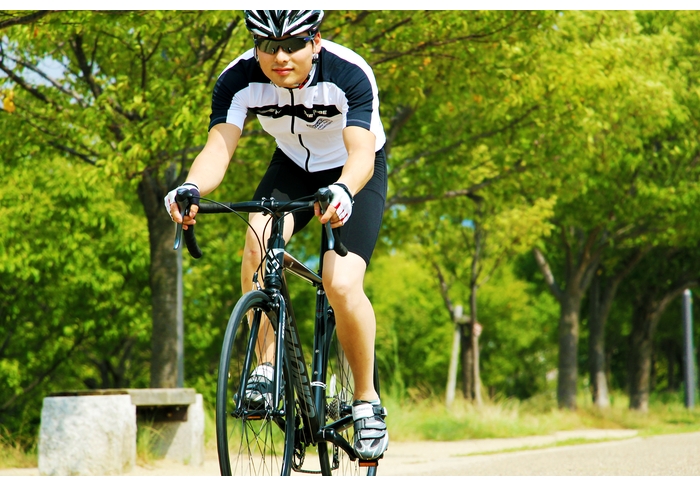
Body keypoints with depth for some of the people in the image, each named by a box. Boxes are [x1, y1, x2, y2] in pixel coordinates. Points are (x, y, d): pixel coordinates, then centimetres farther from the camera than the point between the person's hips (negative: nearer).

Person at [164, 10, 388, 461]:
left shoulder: (349, 73, -32)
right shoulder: (239, 79, -24)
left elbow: (361, 154, -43)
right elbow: (219, 146, -35)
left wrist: (342, 192, -66)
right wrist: (190, 188, -57)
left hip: (354, 174, -3)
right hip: (293, 168, 3)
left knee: (342, 284, -22)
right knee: (258, 244, -29)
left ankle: (368, 401, -2)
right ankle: (267, 367, -15)